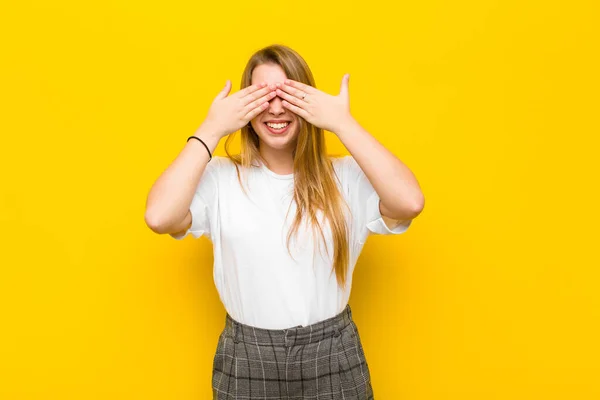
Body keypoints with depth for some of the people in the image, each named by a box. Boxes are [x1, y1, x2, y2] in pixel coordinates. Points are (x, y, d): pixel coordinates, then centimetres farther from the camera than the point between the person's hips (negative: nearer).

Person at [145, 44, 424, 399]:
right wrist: (212, 130, -15)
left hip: (333, 361, 0)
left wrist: (344, 123, -18)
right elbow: (159, 217, -20)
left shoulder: (346, 177, -5)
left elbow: (410, 203, -22)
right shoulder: (220, 178, -5)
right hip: (246, 363, 0)